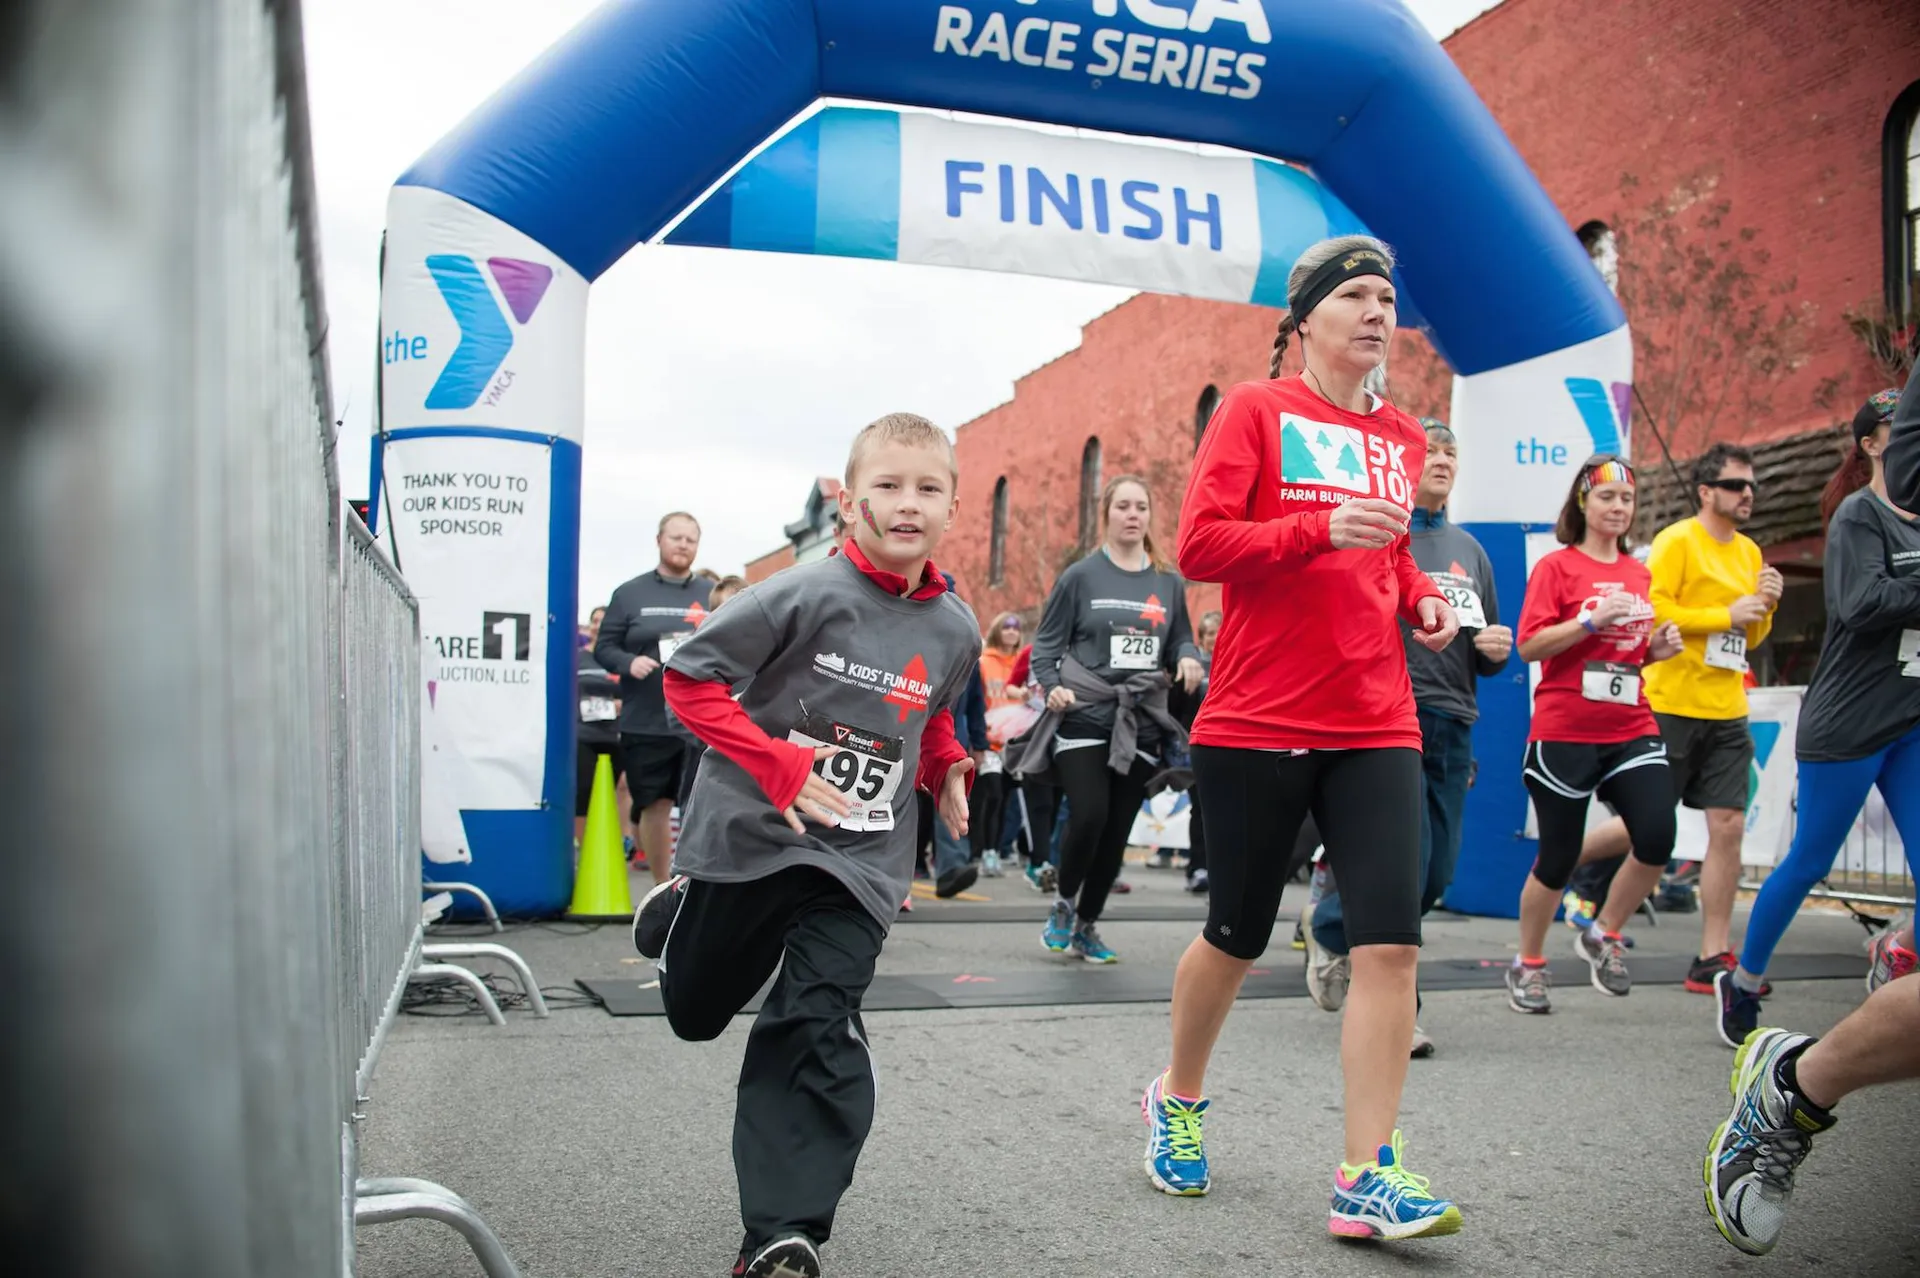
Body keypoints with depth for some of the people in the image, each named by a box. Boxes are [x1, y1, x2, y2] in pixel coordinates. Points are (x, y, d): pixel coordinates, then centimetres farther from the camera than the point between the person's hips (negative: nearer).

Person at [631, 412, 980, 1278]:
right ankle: (678, 913, 53)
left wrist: (947, 773, 3)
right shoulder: (807, 595, -17)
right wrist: (780, 766, -23)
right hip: (745, 838, -2)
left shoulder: (955, 630, 0)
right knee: (694, 1012, 19)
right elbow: (689, 676, -14)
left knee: (818, 1035, -11)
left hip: (859, 859, 2)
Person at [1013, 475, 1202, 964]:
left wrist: (1188, 658, -6)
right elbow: (1045, 645, 2)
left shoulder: (1169, 584, 10)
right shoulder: (1081, 576, 1)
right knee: (1088, 816, -16)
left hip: (1141, 724, 4)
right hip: (1083, 719, -3)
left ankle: (1087, 926, 23)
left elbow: (1180, 643, 17)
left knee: (1116, 832, 5)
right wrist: (1052, 687, -15)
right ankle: (1063, 903, 12)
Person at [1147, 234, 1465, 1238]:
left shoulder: (1402, 437, 15)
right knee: (1236, 938, 9)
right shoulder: (1257, 409, -1)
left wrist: (1421, 597, 8)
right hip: (1256, 722, -4)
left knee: (1390, 941, -7)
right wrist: (1319, 528, -22)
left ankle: (1368, 1175, 2)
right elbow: (1199, 544, -10)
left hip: (1376, 728, 5)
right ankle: (1177, 1099, 35)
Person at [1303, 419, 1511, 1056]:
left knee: (1436, 873, 7)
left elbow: (1485, 655, 25)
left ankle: (1329, 925, 30)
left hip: (1452, 724, 7)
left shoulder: (1468, 549, 20)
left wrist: (1495, 649, 3)